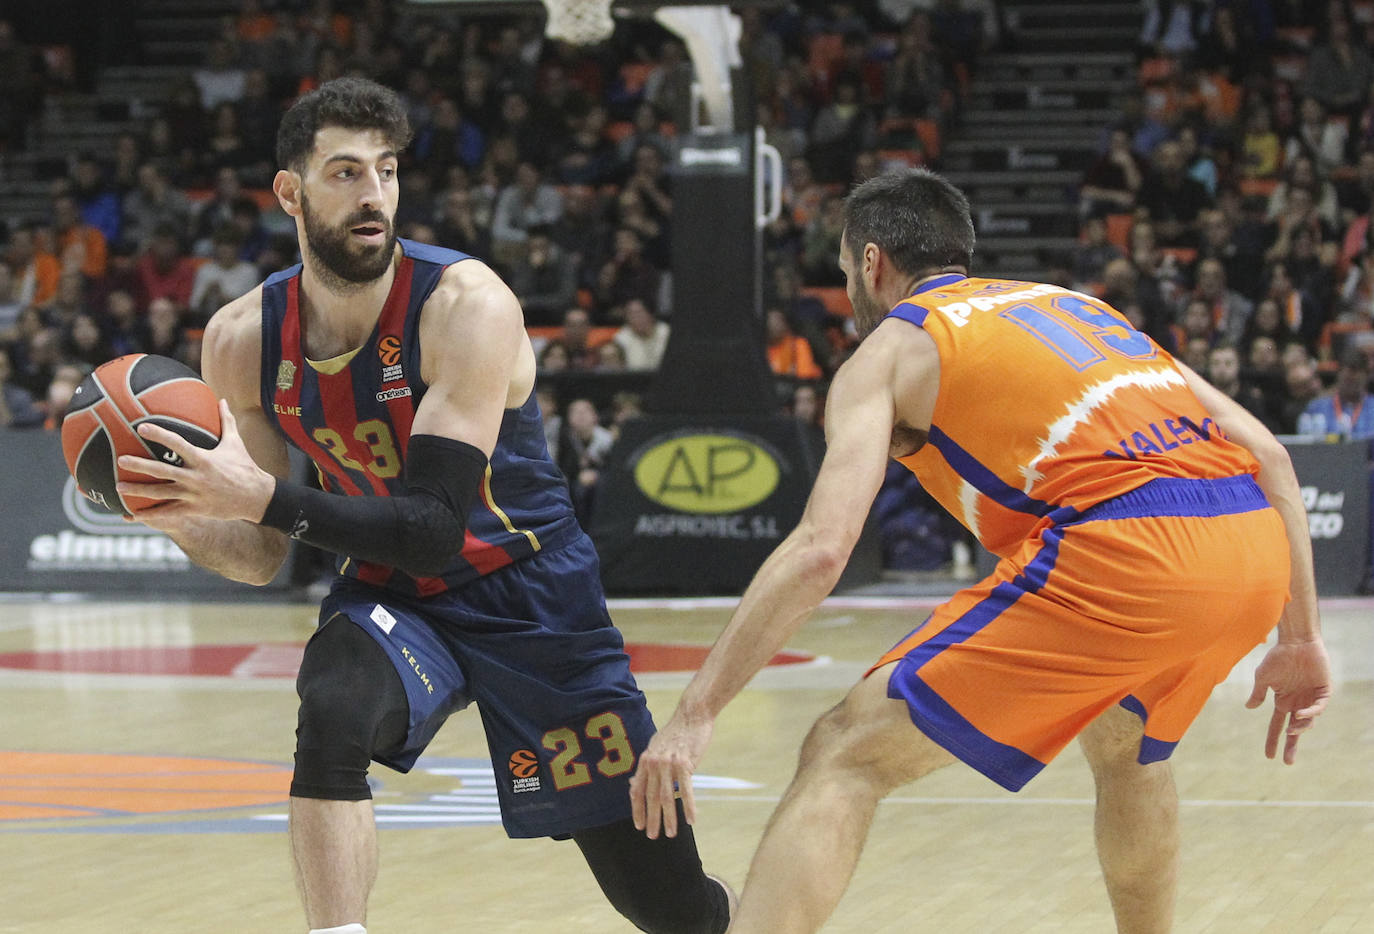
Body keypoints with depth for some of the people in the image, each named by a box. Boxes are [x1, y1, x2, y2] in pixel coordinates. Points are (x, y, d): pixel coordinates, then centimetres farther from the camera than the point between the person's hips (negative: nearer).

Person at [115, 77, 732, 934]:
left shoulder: (467, 306, -25)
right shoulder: (243, 340, -10)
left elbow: (436, 531, -30)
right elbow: (263, 559, -1)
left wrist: (267, 498, -40)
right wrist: (181, 515, -22)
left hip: (529, 595, -3)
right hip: (390, 598, 3)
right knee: (331, 717, -35)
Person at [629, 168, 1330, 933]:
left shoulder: (891, 348, 14)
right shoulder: (1072, 304, 31)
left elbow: (821, 549, -2)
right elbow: (1264, 454, 24)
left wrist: (695, 714, -1)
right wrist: (1301, 640, 29)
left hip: (1123, 554, -6)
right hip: (1255, 552, 6)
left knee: (846, 756, -1)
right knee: (1125, 747, 37)